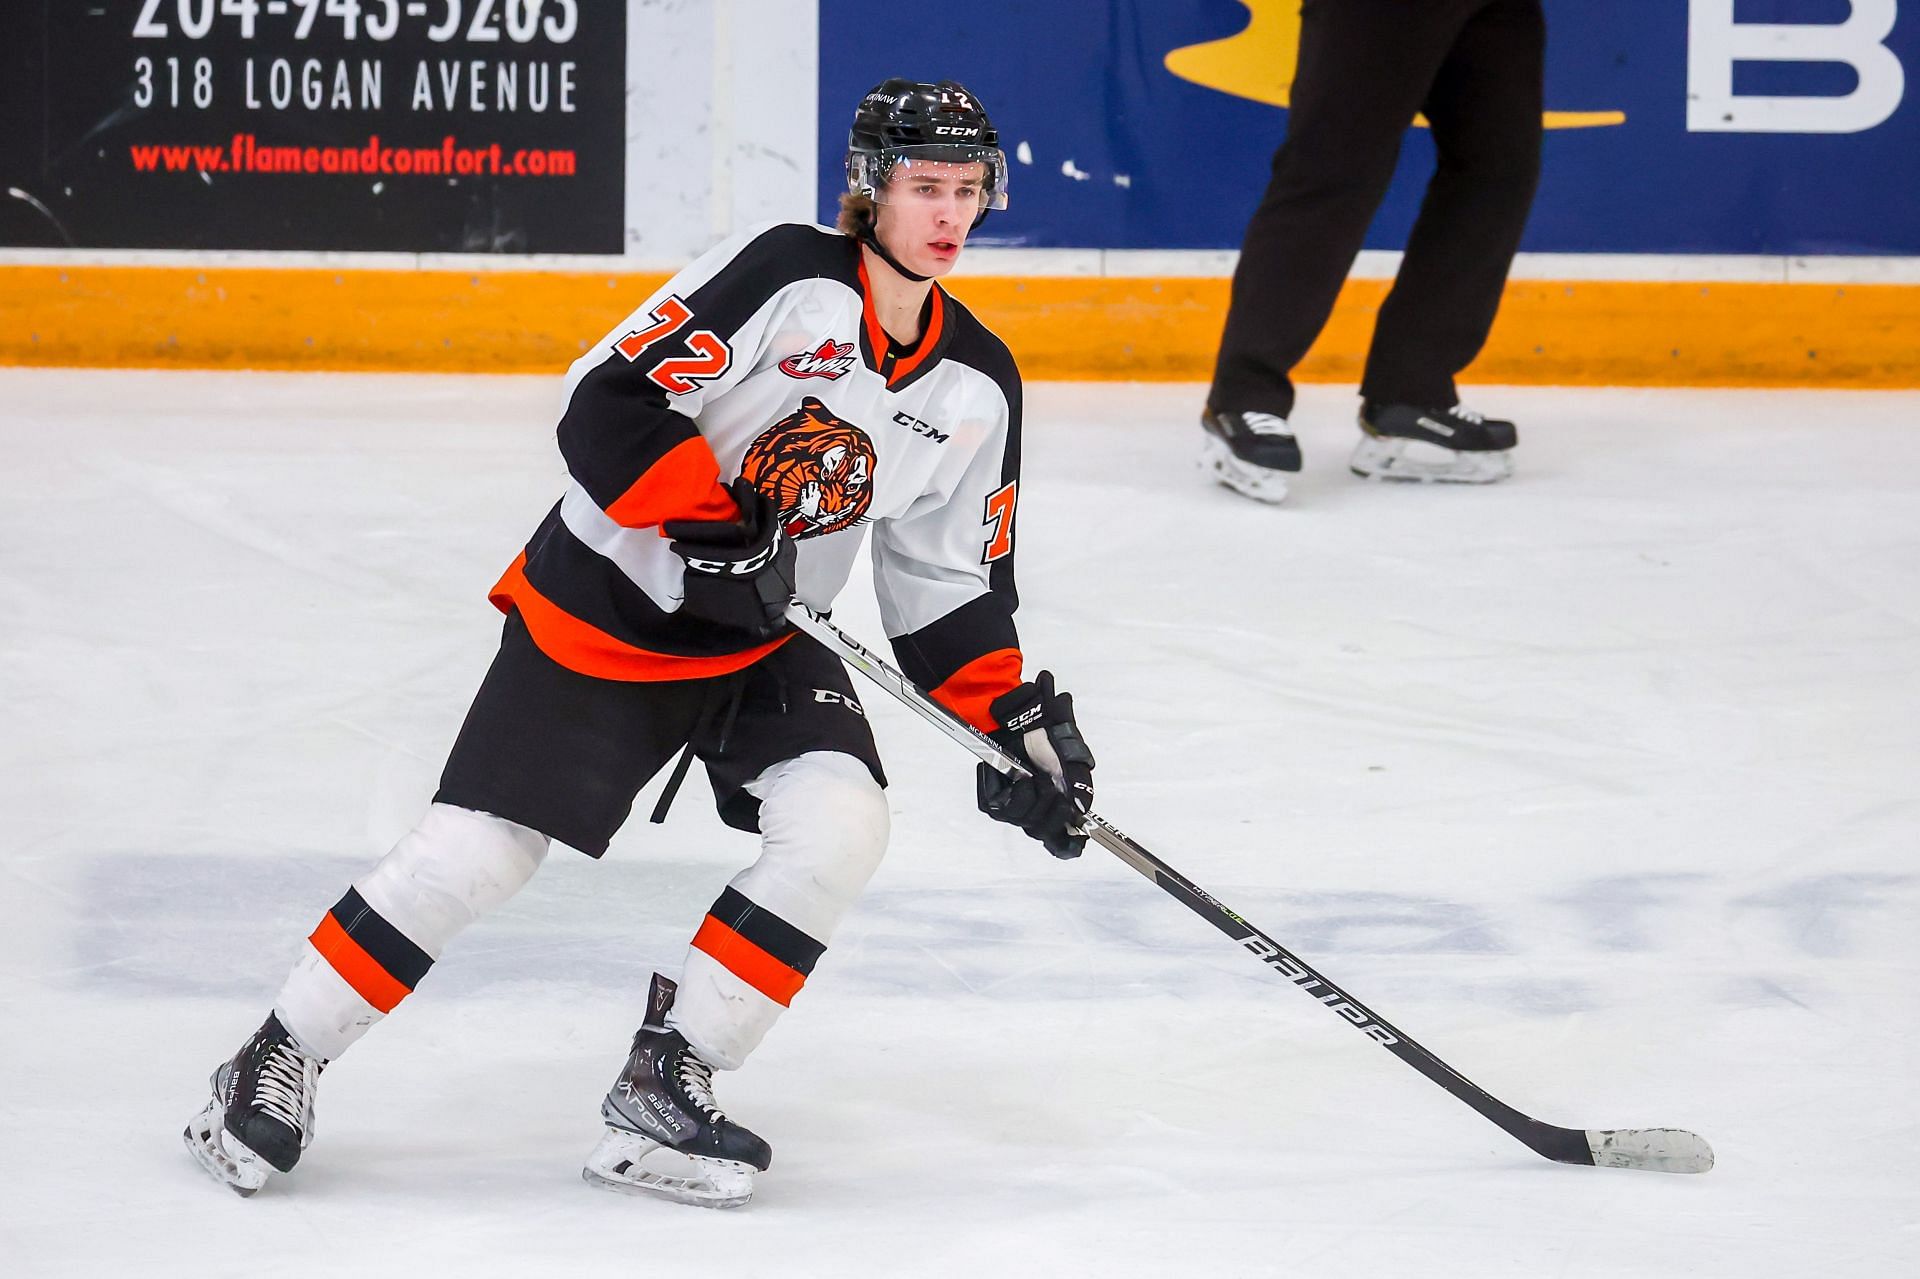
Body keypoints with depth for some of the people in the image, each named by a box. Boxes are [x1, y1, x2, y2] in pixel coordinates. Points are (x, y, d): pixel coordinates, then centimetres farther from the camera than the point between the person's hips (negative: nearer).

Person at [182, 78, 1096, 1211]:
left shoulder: (977, 387, 2)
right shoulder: (784, 276, -17)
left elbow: (950, 590, 10)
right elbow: (611, 404, -21)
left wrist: (1019, 716, -2)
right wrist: (714, 529, -26)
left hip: (759, 644, 6)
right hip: (604, 602, -6)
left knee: (842, 826, -18)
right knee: (478, 852, -8)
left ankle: (662, 1090, -7)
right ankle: (281, 1061, 10)